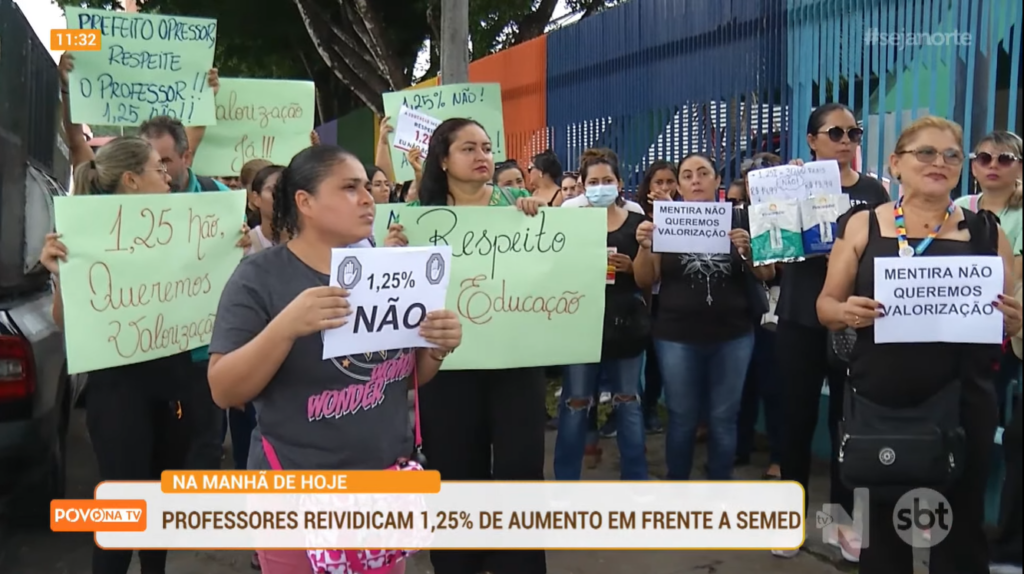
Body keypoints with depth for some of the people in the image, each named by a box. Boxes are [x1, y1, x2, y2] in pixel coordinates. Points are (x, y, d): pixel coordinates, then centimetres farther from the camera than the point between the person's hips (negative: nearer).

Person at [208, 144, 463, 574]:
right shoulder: (260, 276, -8)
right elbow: (224, 391, -13)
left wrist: (437, 349, -8)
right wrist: (286, 326, -27)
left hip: (389, 480, 5)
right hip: (297, 491, -4)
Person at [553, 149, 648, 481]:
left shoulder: (637, 223, 6)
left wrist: (631, 267, -11)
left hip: (625, 324, 1)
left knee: (628, 404, 9)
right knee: (575, 406, 1)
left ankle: (635, 479, 20)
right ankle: (565, 481, 11)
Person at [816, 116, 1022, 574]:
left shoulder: (986, 232, 6)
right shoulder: (862, 226, 3)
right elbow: (826, 306, 6)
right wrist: (847, 312, -16)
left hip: (962, 403, 1)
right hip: (880, 403, 0)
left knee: (960, 524, 7)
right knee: (883, 521, 9)